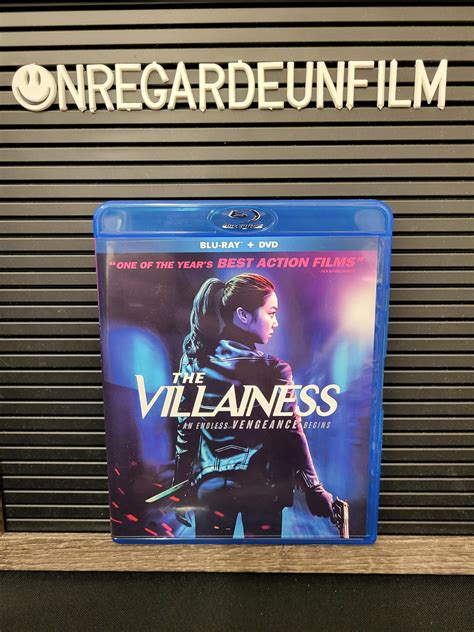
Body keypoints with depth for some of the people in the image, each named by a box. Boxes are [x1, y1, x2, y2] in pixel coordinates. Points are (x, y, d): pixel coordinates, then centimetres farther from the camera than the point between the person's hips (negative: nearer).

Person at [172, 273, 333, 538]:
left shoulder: (195, 360, -4)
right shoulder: (272, 369, -15)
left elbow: (185, 430, 2)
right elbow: (291, 435, -11)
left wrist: (180, 486, 12)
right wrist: (315, 490, 0)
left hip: (209, 485, 3)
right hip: (261, 487, -3)